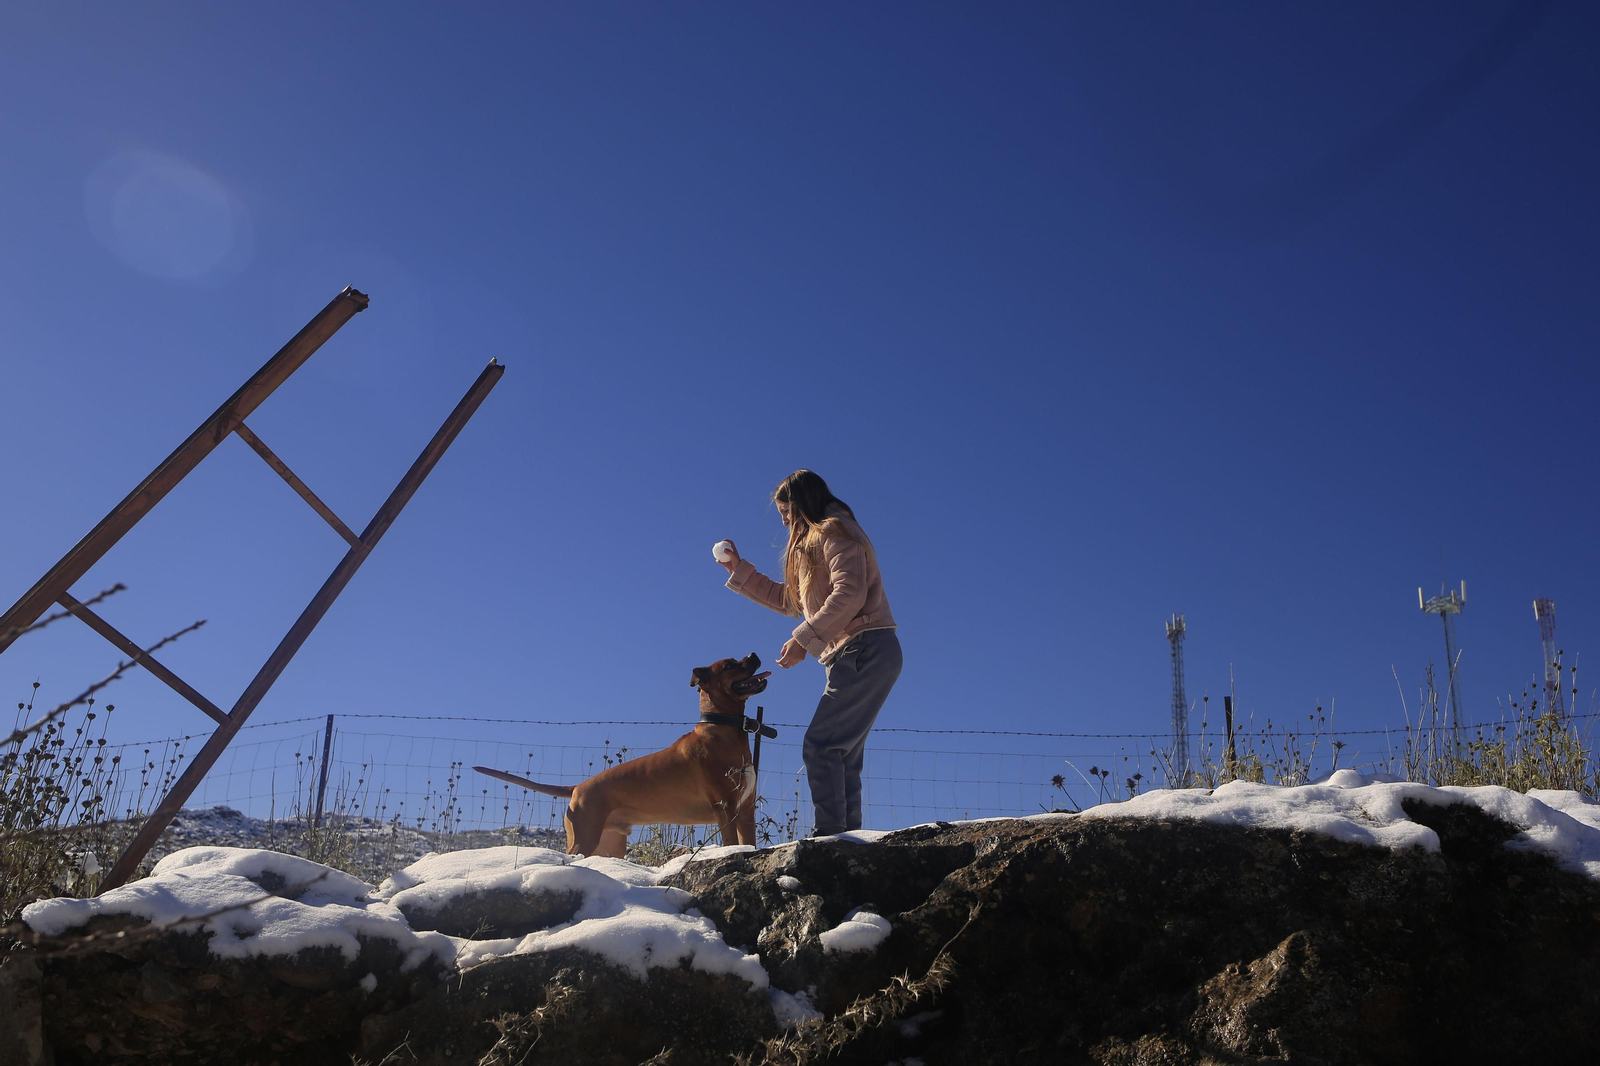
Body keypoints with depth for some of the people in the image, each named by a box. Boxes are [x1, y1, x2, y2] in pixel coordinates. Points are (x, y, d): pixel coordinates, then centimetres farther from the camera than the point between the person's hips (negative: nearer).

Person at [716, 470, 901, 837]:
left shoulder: (834, 531, -4)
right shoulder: (811, 544, 27)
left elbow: (849, 593, -19)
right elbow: (788, 601, 33)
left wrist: (804, 639, -19)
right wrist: (739, 570, 30)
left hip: (865, 650, -10)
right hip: (852, 658, 10)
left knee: (820, 745, -17)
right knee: (842, 756, 3)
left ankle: (830, 834, -21)